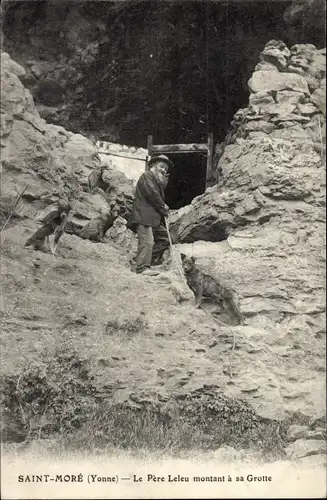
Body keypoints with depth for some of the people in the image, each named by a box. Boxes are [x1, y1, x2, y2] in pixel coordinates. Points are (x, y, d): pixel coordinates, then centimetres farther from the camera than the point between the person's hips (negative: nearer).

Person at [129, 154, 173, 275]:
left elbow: (161, 197, 17)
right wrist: (163, 208, -3)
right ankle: (142, 268, -18)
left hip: (155, 218, 10)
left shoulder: (158, 181, 28)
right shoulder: (147, 176, -2)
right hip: (144, 216, -10)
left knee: (165, 238, 9)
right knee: (147, 241, -17)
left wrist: (163, 182, 5)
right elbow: (152, 194, -13)